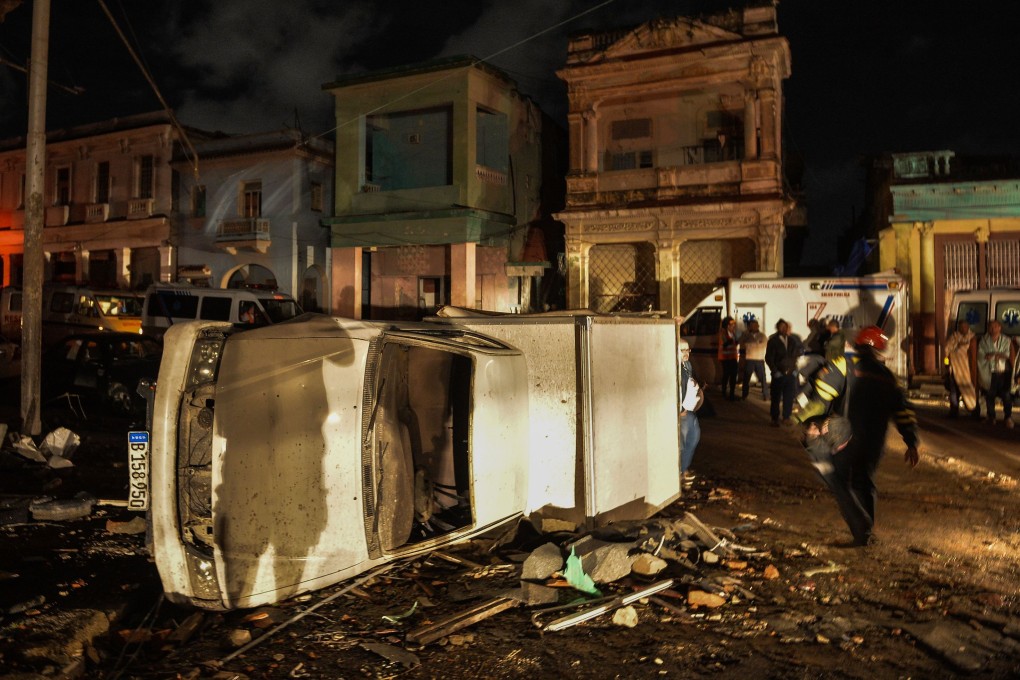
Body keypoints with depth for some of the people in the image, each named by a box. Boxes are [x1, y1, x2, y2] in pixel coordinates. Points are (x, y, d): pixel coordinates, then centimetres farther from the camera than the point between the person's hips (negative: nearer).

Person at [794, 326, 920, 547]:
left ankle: (861, 530, -3)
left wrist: (809, 420, -13)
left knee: (840, 483, 5)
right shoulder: (887, 377, 11)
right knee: (864, 483, 21)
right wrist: (912, 443, 16)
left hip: (846, 438, -6)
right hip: (875, 444, 6)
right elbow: (903, 411, 12)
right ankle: (867, 533, 30)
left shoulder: (845, 365, -5)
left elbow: (822, 393, -17)